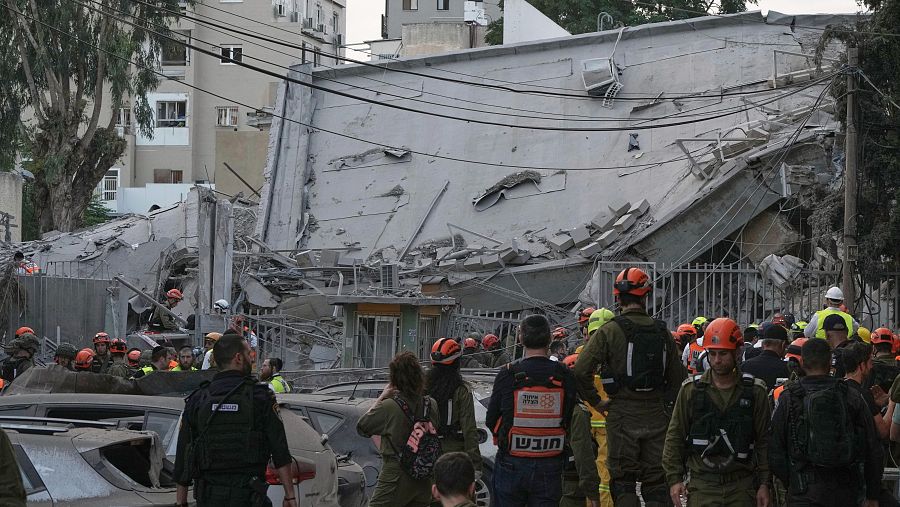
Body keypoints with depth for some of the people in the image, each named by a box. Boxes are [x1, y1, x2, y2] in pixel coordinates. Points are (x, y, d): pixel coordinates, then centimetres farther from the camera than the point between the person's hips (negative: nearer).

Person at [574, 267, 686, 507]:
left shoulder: (609, 331, -7)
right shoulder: (662, 332, 5)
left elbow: (581, 370, -13)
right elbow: (677, 378, 9)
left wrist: (596, 401, -2)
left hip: (622, 415, -3)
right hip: (656, 415, 3)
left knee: (623, 479, 3)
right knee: (656, 480, 9)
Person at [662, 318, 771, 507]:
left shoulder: (755, 391, 4)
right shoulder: (691, 390, 4)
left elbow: (764, 442, 6)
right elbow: (675, 437, 8)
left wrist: (764, 484, 2)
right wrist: (674, 479, 1)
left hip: (742, 488, 1)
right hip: (702, 486, -1)